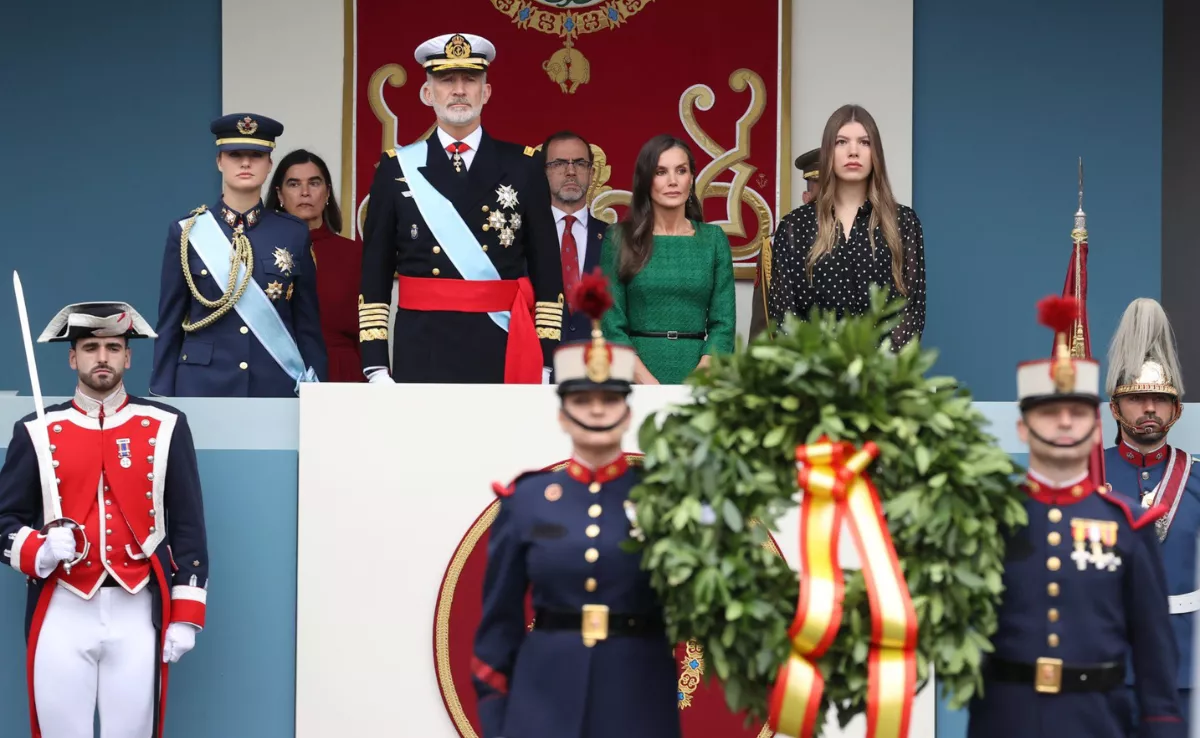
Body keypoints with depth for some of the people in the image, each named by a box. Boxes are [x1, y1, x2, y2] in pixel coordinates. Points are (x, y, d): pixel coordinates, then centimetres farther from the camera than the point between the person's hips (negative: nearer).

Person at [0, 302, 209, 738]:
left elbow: (188, 527, 6)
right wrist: (41, 552, -15)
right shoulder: (37, 432, 6)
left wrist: (186, 615, 0)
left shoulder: (166, 427, 6)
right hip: (61, 613, 0)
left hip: (137, 612, 0)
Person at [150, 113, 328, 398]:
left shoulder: (294, 233, 5)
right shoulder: (186, 233, 2)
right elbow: (169, 325, 4)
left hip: (277, 386, 1)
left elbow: (308, 325, 6)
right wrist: (162, 398, 0)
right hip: (203, 385, -1)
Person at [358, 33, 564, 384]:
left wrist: (543, 362, -2)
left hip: (503, 354, 0)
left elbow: (547, 271, 5)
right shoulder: (397, 168, 6)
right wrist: (376, 365, -3)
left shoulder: (523, 167, 6)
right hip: (421, 355, 0)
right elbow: (375, 274, 5)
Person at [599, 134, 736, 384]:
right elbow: (612, 324, -4)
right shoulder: (619, 238, 1)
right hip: (635, 375, -1)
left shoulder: (713, 239, 5)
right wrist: (649, 383, -16)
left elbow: (723, 322, 1)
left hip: (698, 371, 1)